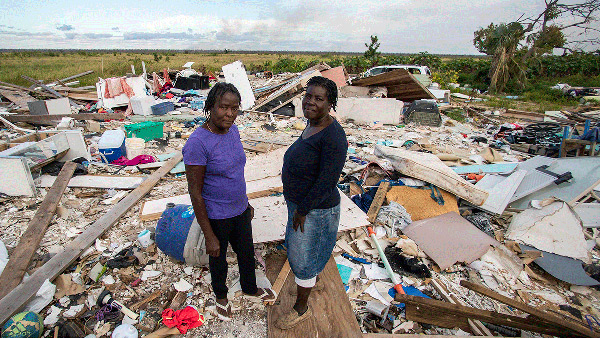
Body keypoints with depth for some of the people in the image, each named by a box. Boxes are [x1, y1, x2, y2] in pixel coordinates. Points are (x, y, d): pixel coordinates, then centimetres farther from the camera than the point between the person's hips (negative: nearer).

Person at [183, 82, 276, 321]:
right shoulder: (197, 144, -26)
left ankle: (250, 288, 55)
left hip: (240, 210, 6)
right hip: (216, 217, -6)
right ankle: (221, 296, 51)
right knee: (219, 260, 21)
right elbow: (195, 193, -21)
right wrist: (209, 236, -17)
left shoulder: (232, 130, -4)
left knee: (247, 253, 25)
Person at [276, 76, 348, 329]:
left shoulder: (333, 136, -28)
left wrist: (302, 210, -20)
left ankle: (301, 309, 35)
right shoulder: (313, 126, 1)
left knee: (302, 258, 9)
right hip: (299, 204, 10)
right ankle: (314, 281, 57)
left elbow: (327, 181, -29)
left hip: (314, 210, -9)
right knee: (298, 246, 29)